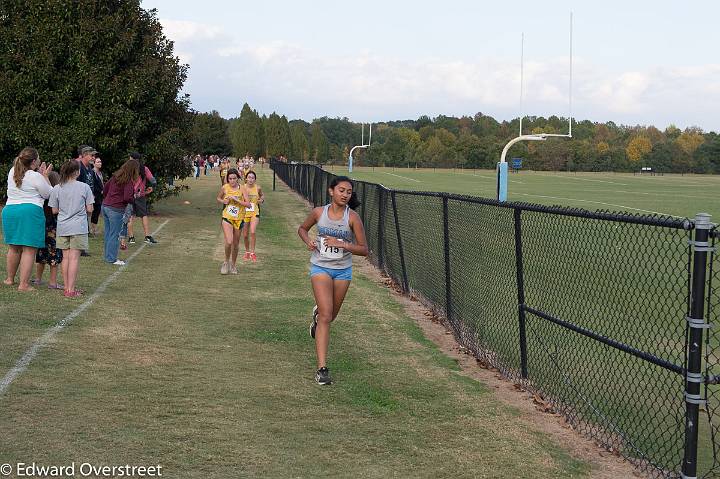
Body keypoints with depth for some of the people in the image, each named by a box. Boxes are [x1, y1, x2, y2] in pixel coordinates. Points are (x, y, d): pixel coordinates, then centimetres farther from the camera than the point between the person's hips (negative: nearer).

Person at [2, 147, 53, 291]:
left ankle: (10, 278, 30)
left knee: (13, 247, 20)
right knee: (29, 250, -3)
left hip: (9, 210, 7)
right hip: (30, 212, -7)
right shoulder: (35, 177, -10)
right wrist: (45, 176, 11)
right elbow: (48, 194, 3)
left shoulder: (12, 172, 9)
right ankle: (23, 284, -7)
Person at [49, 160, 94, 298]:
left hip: (62, 228, 3)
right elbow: (89, 209, -4)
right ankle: (71, 290, -5)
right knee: (74, 258, -3)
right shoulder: (84, 187, -6)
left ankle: (67, 287, 13)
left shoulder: (57, 189, 1)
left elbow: (54, 210, 4)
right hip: (78, 227, -3)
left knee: (65, 257, 10)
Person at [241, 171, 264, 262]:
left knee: (252, 232, -18)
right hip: (245, 213, 1)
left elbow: (262, 196, 16)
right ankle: (247, 252, 31)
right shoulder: (242, 188, -7)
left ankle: (252, 253, -6)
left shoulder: (258, 188, -3)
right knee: (245, 235, 8)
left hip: (255, 213, -1)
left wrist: (261, 200, -3)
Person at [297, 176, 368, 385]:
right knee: (326, 316, -16)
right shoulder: (318, 212, -7)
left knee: (330, 315, 17)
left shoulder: (353, 217, -11)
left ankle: (317, 314, 58)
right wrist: (308, 241, -8)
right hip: (320, 267, -2)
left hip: (343, 270, 2)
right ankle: (322, 368, -17)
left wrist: (341, 244, -24)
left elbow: (364, 250, -10)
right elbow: (302, 228, 14)